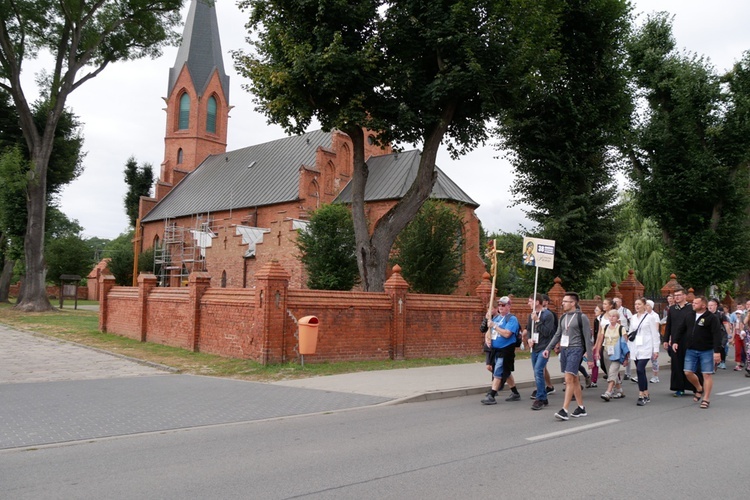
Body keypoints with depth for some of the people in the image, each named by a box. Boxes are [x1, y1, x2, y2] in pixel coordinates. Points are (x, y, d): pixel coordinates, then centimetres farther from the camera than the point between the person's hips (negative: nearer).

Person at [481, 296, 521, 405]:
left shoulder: (512, 319, -11)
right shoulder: (496, 318, 12)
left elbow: (507, 334, -24)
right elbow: (489, 330, 18)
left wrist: (494, 326, -20)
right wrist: (487, 338, -3)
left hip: (505, 350, -8)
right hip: (495, 350, 8)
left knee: (498, 373, -8)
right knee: (506, 373, 17)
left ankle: (491, 396, -6)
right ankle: (515, 394, 30)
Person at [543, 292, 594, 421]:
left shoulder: (581, 317, -5)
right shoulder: (563, 317, 14)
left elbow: (587, 338, -6)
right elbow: (557, 334, 18)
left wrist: (590, 358, -7)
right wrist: (548, 348, 8)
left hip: (575, 350, -7)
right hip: (564, 349, 7)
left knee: (569, 379, -13)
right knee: (574, 380, 12)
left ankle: (564, 410, -13)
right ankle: (581, 408, 21)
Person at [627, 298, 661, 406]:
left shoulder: (650, 317, -2)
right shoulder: (633, 318, 13)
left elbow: (655, 334, -3)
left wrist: (656, 350, -6)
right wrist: (628, 348, 14)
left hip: (645, 348, -6)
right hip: (635, 348, 6)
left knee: (640, 370, -17)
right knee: (641, 371, 8)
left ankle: (641, 396, -13)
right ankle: (646, 395, 18)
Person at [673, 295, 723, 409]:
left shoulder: (712, 318, -10)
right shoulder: (690, 317, 9)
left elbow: (717, 335, -16)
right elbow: (682, 331, 18)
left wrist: (717, 351, -22)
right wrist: (676, 341, 11)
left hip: (706, 351, -5)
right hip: (691, 350, 5)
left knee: (707, 374, 0)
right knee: (688, 372, 2)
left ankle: (706, 399, 9)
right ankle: (699, 389, 29)